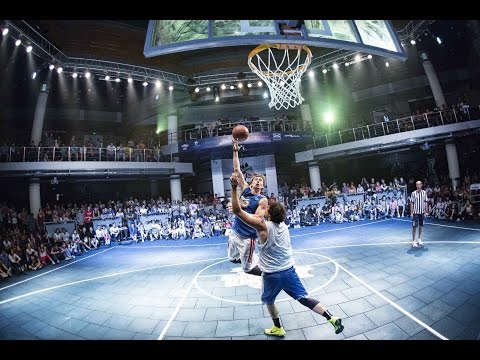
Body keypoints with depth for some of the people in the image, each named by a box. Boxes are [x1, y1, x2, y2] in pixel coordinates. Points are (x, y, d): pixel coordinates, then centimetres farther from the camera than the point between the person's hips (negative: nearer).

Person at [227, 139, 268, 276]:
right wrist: (235, 150, -8)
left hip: (247, 237, -6)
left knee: (248, 268, 3)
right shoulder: (245, 189, 1)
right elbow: (237, 170, -2)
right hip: (234, 232, 6)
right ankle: (252, 258, 47)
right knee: (233, 259, 23)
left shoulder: (263, 200, -12)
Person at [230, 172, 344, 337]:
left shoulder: (263, 225, -19)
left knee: (269, 301, 23)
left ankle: (278, 329, 38)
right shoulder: (283, 225, 0)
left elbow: (237, 211, -24)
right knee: (304, 298, 12)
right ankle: (332, 318, 5)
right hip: (289, 270, 5)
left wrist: (234, 188, -27)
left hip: (272, 274, -5)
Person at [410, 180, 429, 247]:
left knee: (420, 226, 11)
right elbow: (411, 203, -3)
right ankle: (413, 241, 1)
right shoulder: (413, 193, -5)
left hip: (422, 212, 3)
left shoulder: (424, 193, 2)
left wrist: (426, 211, 2)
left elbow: (426, 202, 6)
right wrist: (411, 213, -7)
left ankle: (419, 239, 23)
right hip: (415, 212, -3)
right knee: (414, 226, -4)